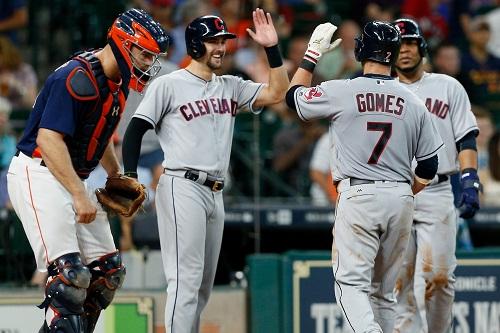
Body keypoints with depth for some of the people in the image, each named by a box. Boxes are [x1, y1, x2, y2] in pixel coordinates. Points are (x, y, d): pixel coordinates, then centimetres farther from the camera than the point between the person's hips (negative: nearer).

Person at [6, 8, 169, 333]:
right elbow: (49, 139, -27)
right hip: (39, 175, -10)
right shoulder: (78, 78, -20)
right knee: (70, 274, -21)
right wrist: (80, 196, -29)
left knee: (109, 271, 8)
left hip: (74, 180, 10)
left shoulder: (117, 83, 10)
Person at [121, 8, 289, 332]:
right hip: (182, 188, -7)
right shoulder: (169, 85, -2)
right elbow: (135, 131, -4)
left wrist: (272, 48, -2)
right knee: (186, 278, -15)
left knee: (204, 284, 11)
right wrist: (131, 180, -15)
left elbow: (277, 93, 6)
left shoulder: (230, 87, 16)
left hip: (215, 194, 7)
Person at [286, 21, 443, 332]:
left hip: (357, 197, -4)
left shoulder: (341, 92, -6)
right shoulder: (413, 102, 4)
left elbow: (294, 96, 13)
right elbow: (428, 168, 8)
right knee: (384, 289, 13)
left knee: (352, 282, -6)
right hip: (400, 198, 4)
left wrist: (313, 53, 21)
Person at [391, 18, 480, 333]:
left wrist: (470, 182, -9)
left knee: (439, 276, -8)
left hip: (437, 192, -1)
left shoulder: (448, 87, 11)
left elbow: (466, 140, 6)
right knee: (400, 278, -3)